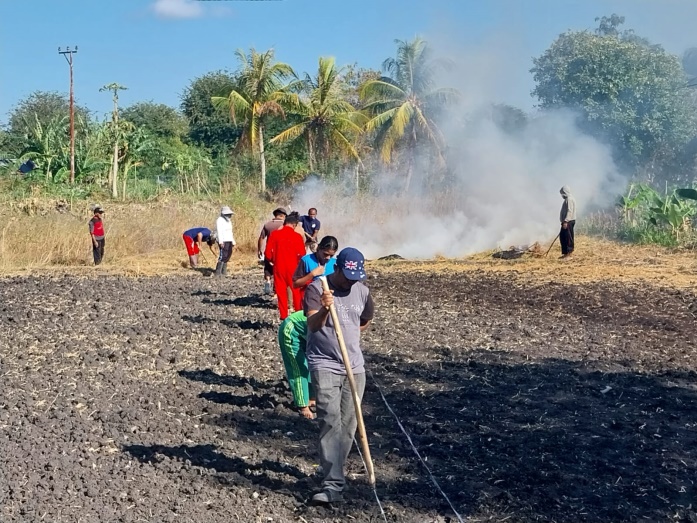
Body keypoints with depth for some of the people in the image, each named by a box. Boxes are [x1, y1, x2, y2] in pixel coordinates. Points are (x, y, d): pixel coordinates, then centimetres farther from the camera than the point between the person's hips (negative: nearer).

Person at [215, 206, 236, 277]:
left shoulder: (228, 221, 22)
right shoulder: (220, 220, -7)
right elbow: (219, 231, -17)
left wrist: (233, 242, 23)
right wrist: (220, 242, -26)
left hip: (229, 241, 9)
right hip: (223, 241, -9)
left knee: (228, 255, 8)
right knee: (223, 256, -14)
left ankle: (224, 271, 14)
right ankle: (218, 272, -12)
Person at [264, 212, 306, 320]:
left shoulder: (274, 234, -6)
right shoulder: (297, 236, -10)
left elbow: (268, 253, -4)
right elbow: (302, 255, -9)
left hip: (278, 267, 1)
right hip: (293, 268, -1)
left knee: (281, 291, 10)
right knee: (296, 291, 12)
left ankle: (284, 315, 10)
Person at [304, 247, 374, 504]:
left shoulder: (362, 291, 6)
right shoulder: (316, 288, -11)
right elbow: (312, 325, -26)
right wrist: (324, 309, -43)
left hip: (355, 366, 5)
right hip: (325, 365, -5)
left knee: (348, 423, 7)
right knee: (330, 421, -15)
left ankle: (333, 471, 24)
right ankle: (333, 485, -18)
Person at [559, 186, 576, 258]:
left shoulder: (569, 199, -13)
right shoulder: (567, 199, 18)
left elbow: (569, 211, -21)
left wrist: (565, 221, -26)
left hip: (569, 222, -11)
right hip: (566, 221, 11)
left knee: (568, 237, -7)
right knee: (562, 236, 12)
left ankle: (569, 253, -4)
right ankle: (565, 253, 17)